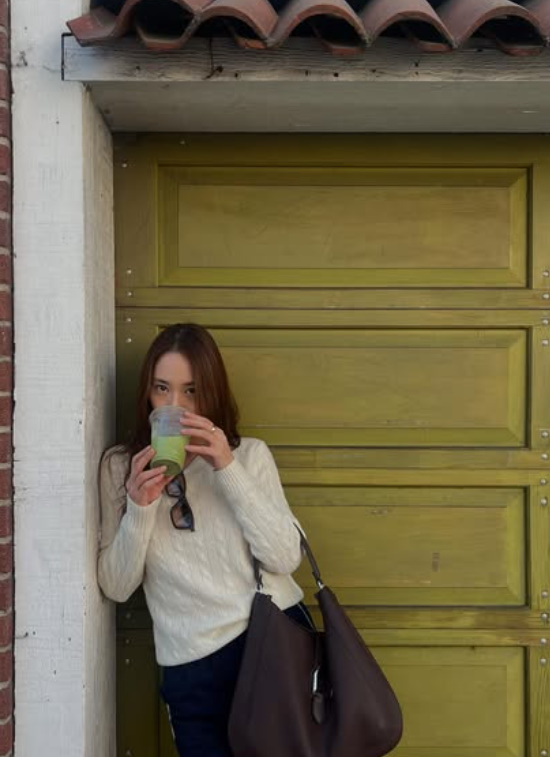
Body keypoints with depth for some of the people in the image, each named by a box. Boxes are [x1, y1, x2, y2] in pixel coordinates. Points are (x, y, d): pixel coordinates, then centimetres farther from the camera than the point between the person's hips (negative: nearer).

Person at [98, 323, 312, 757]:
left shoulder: (250, 455, 3)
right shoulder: (120, 467, 4)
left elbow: (285, 559, -9)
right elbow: (116, 587, -2)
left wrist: (229, 469, -16)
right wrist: (139, 508, -17)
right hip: (191, 669, 0)